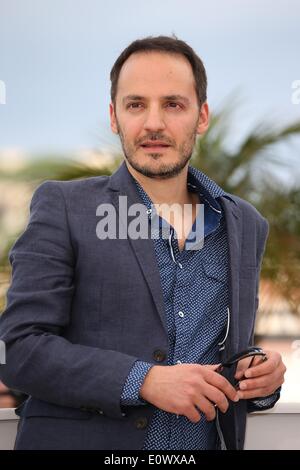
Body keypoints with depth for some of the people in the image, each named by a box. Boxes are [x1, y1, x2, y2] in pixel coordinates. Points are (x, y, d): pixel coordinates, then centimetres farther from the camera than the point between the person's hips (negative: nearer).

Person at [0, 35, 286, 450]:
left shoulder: (247, 226, 6)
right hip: (87, 438, -4)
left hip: (209, 440, 4)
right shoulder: (63, 208, -7)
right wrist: (143, 380, -22)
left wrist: (261, 379, -6)